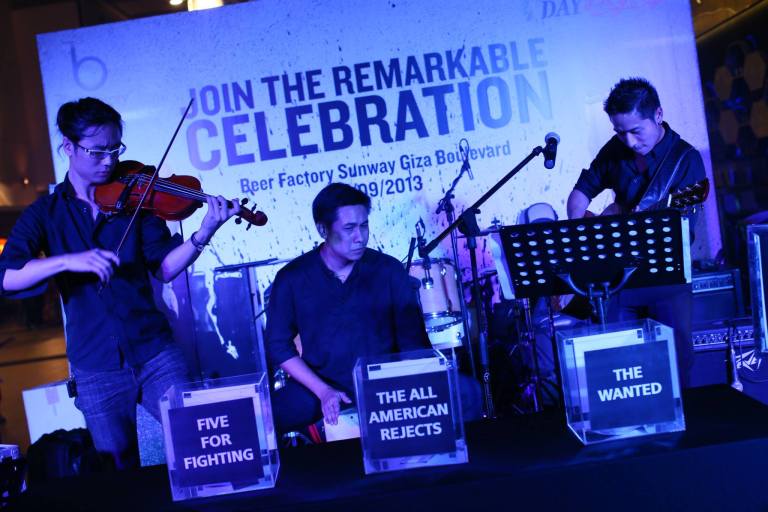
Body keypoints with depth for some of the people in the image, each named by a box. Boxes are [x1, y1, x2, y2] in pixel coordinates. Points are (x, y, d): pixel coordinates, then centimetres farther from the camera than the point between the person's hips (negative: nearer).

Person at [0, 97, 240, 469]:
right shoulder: (45, 214, 2)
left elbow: (164, 268, -5)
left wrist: (203, 234, -22)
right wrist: (69, 260, -28)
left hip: (156, 354, 1)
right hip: (95, 368, 0)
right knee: (119, 471, 7)